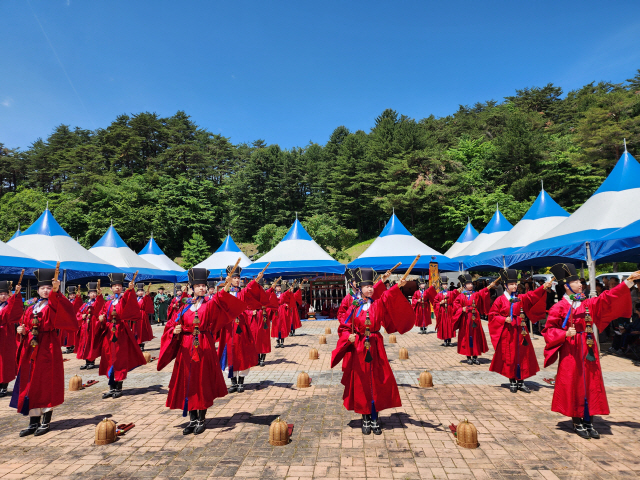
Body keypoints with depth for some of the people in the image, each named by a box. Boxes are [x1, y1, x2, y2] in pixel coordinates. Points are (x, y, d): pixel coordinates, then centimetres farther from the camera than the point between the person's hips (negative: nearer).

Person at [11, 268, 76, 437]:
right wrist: (23, 331, -5)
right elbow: (25, 327, 17)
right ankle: (34, 423, 19)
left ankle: (46, 422, 13)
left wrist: (56, 291, -41)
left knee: (47, 385, 1)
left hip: (48, 349, -5)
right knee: (31, 385, 8)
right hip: (31, 349, 5)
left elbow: (64, 309, -28)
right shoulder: (30, 310, 13)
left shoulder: (54, 306, -3)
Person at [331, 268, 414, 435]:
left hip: (376, 349, 1)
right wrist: (349, 337, -17)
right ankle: (366, 419, 21)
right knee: (361, 384, 6)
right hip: (359, 349, -1)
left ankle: (375, 419, 20)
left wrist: (398, 287, -34)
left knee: (376, 383, 5)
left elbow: (389, 297, -18)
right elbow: (344, 328, 3)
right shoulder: (354, 308, 0)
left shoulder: (378, 305, 2)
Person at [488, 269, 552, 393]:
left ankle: (521, 382, 18)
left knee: (522, 356, 6)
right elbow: (492, 315, -1)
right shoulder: (500, 300, -3)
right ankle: (512, 382, 17)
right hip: (507, 332, -3)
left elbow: (532, 295, -12)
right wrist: (504, 319, -16)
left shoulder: (521, 298, 6)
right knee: (509, 357, 3)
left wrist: (544, 287, -28)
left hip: (520, 331, 3)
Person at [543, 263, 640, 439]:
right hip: (570, 353, -5)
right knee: (573, 386, 2)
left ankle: (588, 422, 20)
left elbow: (608, 297, 1)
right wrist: (565, 334, -22)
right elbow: (549, 330, -6)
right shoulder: (559, 308, -7)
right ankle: (577, 423, 16)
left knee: (590, 385, 8)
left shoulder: (589, 304, 8)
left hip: (588, 351, 5)